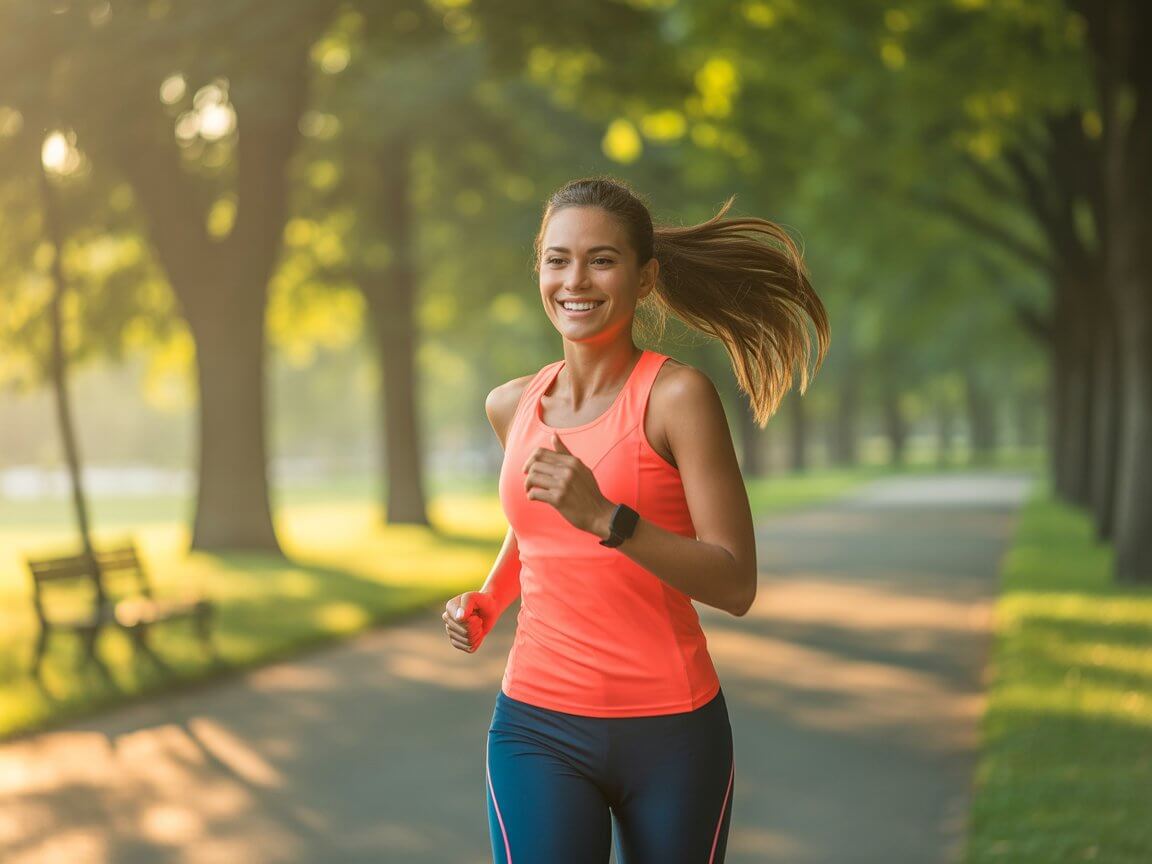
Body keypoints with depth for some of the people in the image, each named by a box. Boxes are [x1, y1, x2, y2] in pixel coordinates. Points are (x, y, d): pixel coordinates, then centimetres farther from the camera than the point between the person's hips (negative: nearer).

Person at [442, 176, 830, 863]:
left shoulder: (678, 394, -9)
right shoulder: (511, 406, 7)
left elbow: (735, 586, -14)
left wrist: (605, 516, -25)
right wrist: (487, 604, 12)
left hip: (672, 730, -2)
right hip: (539, 730, 3)